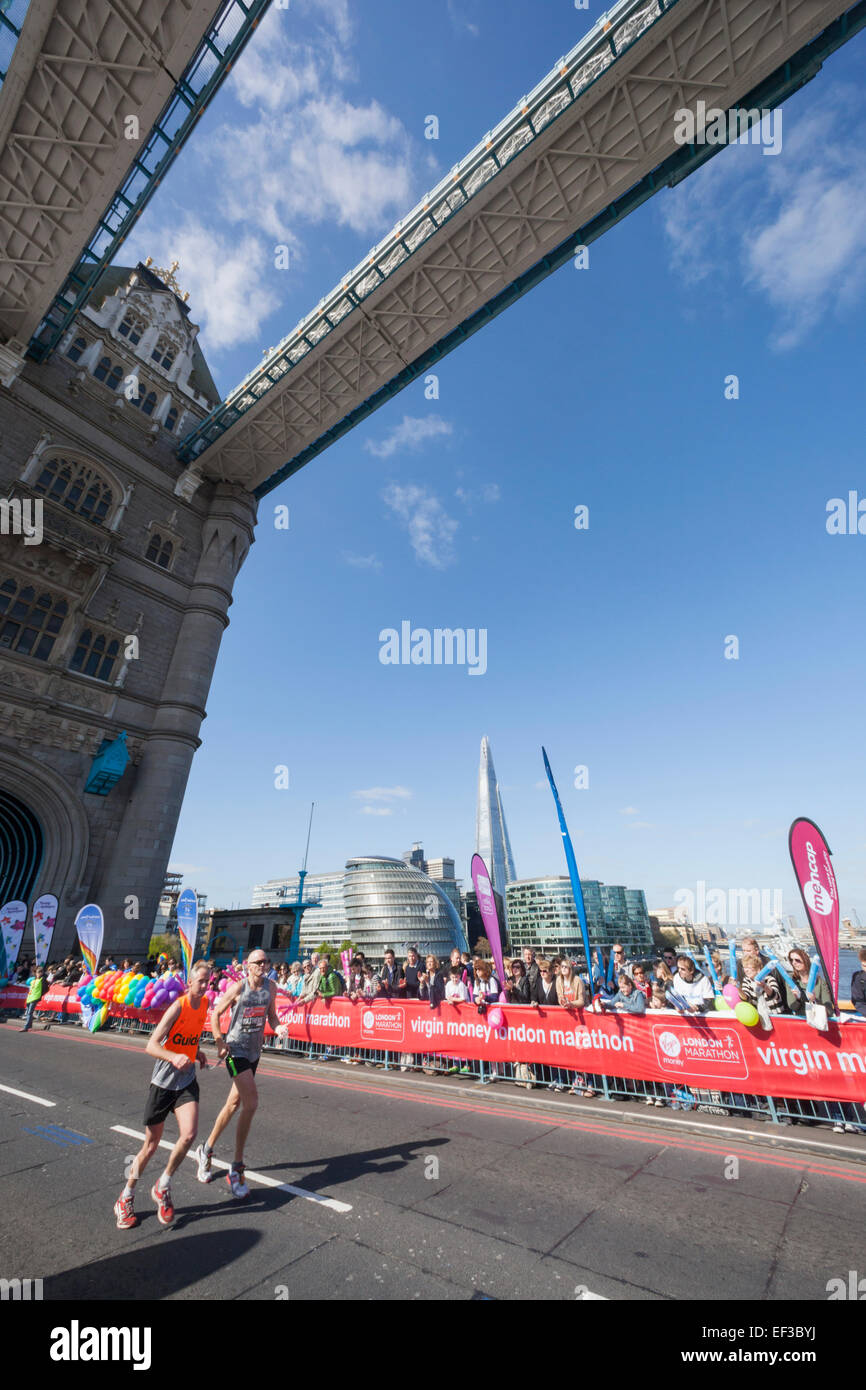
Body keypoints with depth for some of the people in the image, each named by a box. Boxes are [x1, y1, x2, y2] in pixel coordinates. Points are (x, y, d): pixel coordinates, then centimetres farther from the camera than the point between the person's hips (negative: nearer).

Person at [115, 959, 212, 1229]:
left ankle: (162, 1188, 15)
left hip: (187, 1080, 5)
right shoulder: (178, 1007, -23)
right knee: (151, 1145, 10)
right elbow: (150, 1045, -26)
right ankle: (126, 1198, 38)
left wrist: (197, 1052, 6)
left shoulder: (204, 1004, -2)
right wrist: (174, 1057, -42)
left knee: (189, 1134, -12)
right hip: (163, 1082, -4)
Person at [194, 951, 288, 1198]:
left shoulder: (271, 987, -2)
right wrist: (220, 1042, -13)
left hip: (255, 1052, 6)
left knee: (234, 1104, 16)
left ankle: (206, 1150, 37)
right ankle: (236, 1169, 1)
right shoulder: (238, 987, -16)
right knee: (251, 1102, -14)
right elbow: (216, 1013, -7)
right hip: (235, 1050, -6)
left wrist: (278, 1028, -10)